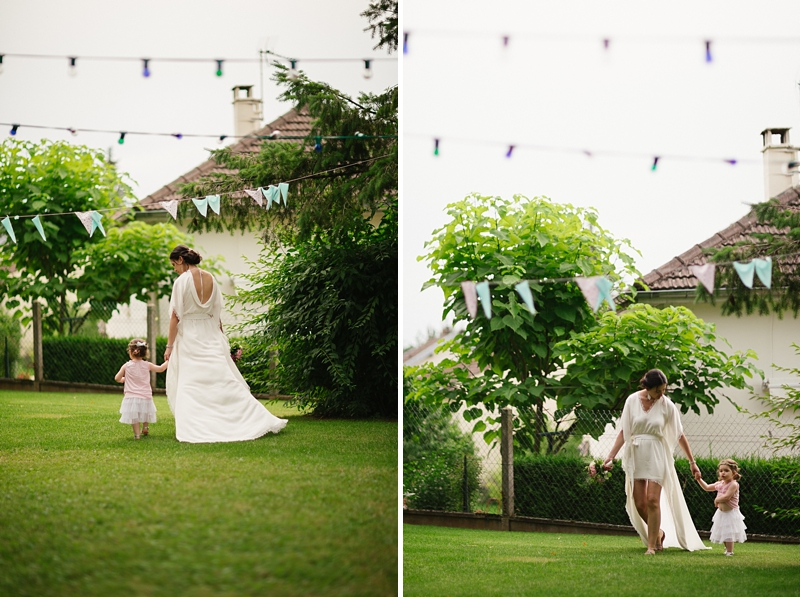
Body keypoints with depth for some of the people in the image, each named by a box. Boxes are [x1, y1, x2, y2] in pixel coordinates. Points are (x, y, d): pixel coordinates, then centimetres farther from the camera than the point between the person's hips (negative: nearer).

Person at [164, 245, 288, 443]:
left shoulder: (182, 281, -12)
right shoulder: (210, 279, 5)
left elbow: (175, 316, -12)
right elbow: (217, 313, 10)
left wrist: (169, 346, -8)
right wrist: (221, 339, 17)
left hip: (188, 337, -6)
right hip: (211, 336, 6)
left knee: (188, 385, -1)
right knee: (225, 381, 9)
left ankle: (193, 429, -7)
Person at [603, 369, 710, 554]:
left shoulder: (666, 405, -5)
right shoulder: (632, 401, -3)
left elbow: (680, 435, 2)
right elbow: (624, 432, 1)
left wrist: (692, 462, 5)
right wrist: (611, 456, -6)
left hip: (656, 455, -2)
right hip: (636, 455, 2)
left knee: (653, 500, -11)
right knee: (639, 503, 2)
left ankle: (652, 545, -3)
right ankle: (659, 532, 27)